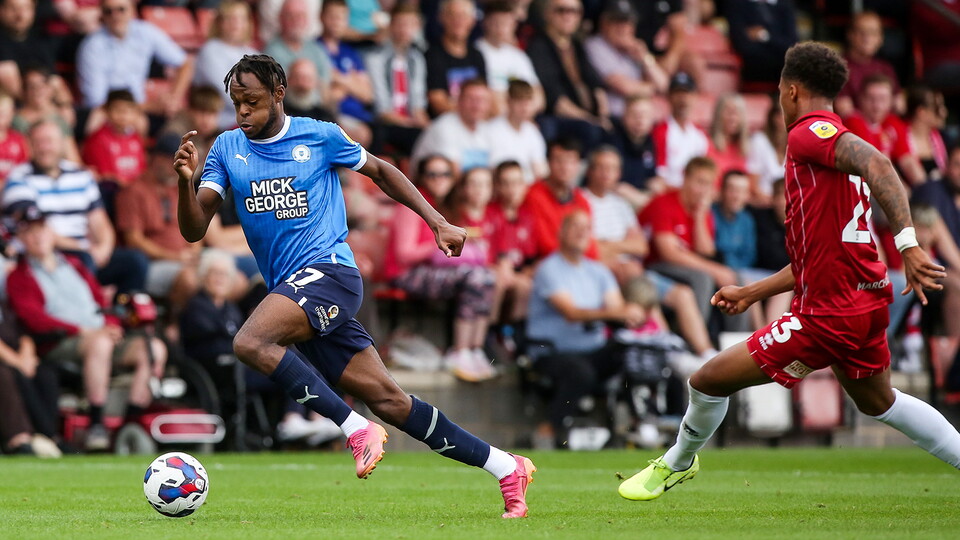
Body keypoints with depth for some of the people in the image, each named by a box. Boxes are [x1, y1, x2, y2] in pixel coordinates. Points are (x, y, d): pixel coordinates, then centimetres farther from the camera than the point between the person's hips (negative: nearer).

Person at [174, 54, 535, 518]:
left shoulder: (318, 136, 0)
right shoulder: (227, 150, 9)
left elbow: (380, 171, 15)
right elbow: (193, 230, 4)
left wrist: (438, 223, 11)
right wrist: (185, 182, -15)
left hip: (328, 271, -5)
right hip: (292, 291, 5)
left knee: (250, 342, -29)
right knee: (386, 399, 1)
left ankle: (356, 428, -21)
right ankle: (505, 468, 8)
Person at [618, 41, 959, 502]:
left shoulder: (809, 132, -10)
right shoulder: (835, 141, 19)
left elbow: (876, 164, -30)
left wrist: (907, 241, -39)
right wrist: (749, 293, 28)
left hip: (826, 317, -10)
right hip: (867, 303, 10)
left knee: (708, 381, 1)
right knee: (879, 402, 32)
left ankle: (678, 463, 25)